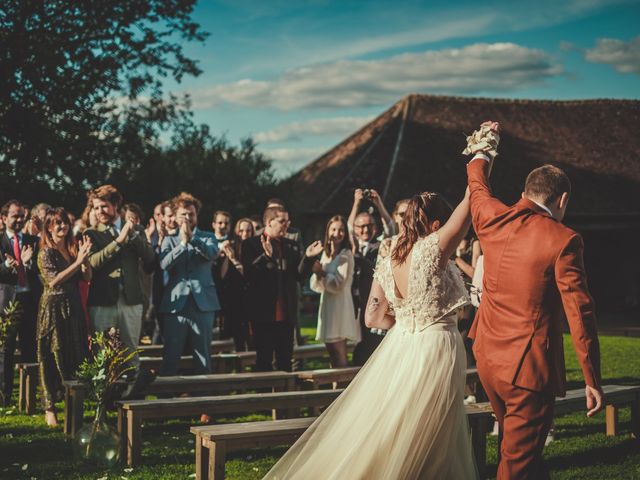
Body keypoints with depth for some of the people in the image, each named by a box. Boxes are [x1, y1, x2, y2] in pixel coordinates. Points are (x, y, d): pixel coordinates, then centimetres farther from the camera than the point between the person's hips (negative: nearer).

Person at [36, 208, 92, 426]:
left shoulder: (74, 248, 9)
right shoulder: (46, 252, -6)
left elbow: (87, 277, 6)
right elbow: (53, 280, -17)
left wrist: (85, 259, -10)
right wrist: (77, 262, -19)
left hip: (74, 306, 5)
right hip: (54, 307, -5)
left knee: (76, 356, 7)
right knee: (52, 357, 1)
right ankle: (50, 408, 8)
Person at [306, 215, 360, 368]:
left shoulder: (346, 254, -8)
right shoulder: (325, 254, 12)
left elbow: (339, 285, -14)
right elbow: (316, 286, 9)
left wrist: (322, 274, -10)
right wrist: (317, 274, -8)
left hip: (340, 305, -7)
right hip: (327, 305, 7)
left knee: (339, 357, -5)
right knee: (332, 354, 12)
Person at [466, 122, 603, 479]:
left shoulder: (494, 220, 1)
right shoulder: (563, 240, -14)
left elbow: (478, 186, 24)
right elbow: (579, 311, -14)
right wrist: (593, 380, -8)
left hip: (488, 358, 6)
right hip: (530, 366, -6)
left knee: (521, 447, 23)